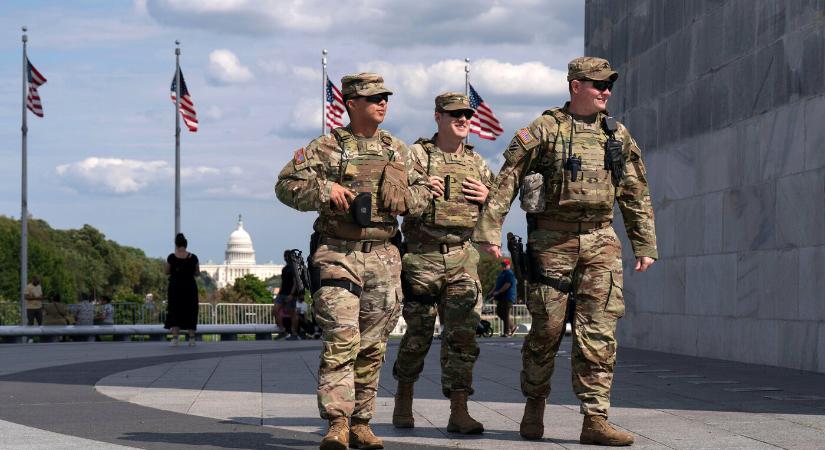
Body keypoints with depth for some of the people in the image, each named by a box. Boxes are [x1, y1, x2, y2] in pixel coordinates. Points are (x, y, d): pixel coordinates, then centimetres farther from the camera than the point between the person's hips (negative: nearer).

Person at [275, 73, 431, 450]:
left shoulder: (398, 151, 14)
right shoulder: (326, 147, 1)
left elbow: (422, 190, 22)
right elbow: (286, 185, 0)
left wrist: (406, 199, 0)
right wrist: (324, 190, -15)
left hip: (383, 258, 5)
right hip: (338, 254, -5)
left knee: (372, 347, 7)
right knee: (341, 340, -14)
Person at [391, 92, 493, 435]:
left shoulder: (477, 162, 14)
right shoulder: (415, 155, 1)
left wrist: (486, 196, -1)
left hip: (463, 258, 3)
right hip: (422, 256, -3)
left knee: (462, 335, -4)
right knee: (417, 334, 4)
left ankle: (459, 412, -4)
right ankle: (403, 400, 23)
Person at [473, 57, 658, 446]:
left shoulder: (618, 136, 12)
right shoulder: (545, 130, -2)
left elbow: (636, 195, 18)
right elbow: (506, 181, -4)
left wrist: (645, 245, 14)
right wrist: (489, 230, -11)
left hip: (600, 241, 3)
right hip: (552, 240, -3)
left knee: (599, 331, -5)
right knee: (546, 328, 3)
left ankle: (595, 419, -5)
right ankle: (534, 405, 23)